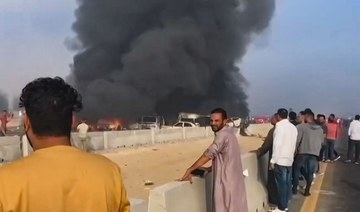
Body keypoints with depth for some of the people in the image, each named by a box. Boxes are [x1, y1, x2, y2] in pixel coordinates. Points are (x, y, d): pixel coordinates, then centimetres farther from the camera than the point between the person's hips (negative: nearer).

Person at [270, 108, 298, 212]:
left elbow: (277, 144, -16)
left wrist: (273, 160, -13)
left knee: (281, 184, 0)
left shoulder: (279, 126, -11)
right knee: (287, 183, 13)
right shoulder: (293, 127, 10)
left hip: (280, 160, -7)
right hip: (290, 160, 7)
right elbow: (294, 144, 13)